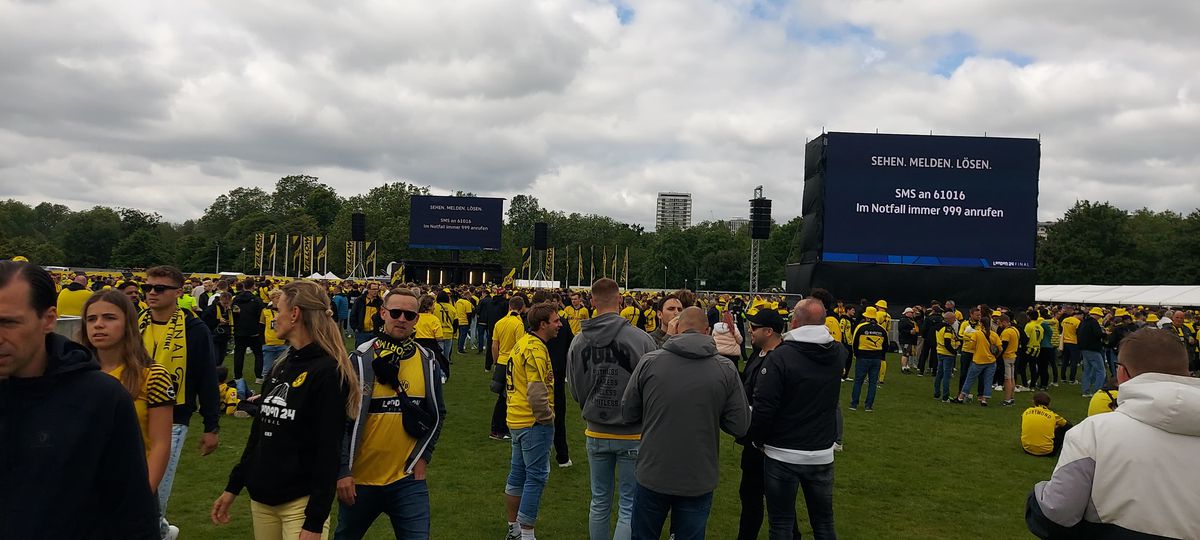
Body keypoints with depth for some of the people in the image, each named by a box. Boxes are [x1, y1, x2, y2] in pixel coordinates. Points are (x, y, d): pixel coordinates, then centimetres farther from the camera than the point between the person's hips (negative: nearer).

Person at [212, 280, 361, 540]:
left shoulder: (328, 372, -15)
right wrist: (233, 487, 18)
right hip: (261, 498, 8)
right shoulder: (282, 366, 10)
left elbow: (329, 453, -18)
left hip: (301, 503, -8)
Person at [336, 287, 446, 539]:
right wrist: (343, 471, -9)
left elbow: (437, 414, 12)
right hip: (360, 479, -1)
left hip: (408, 478, 1)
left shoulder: (428, 361, 1)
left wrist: (423, 456, 3)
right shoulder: (361, 360, -8)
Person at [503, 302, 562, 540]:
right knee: (537, 476, -2)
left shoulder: (522, 343, 11)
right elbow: (537, 392, -25)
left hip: (517, 420, 10)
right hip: (534, 423, -10)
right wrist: (547, 418, -11)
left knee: (518, 474, 17)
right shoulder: (536, 350, -20)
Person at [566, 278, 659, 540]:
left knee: (600, 502, 18)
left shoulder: (578, 341, -5)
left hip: (596, 433, 4)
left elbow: (575, 390, 4)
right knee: (629, 507, 5)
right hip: (633, 434, -4)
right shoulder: (640, 338, -16)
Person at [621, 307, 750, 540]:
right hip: (699, 481, 0)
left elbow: (628, 413, -1)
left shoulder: (649, 361, -10)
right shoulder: (726, 368, -10)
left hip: (653, 476, 0)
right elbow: (740, 426, -7)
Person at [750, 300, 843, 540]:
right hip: (822, 453, 4)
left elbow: (763, 407, -19)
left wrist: (758, 439, -4)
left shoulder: (780, 356, -19)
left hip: (782, 455, -4)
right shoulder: (838, 354, -3)